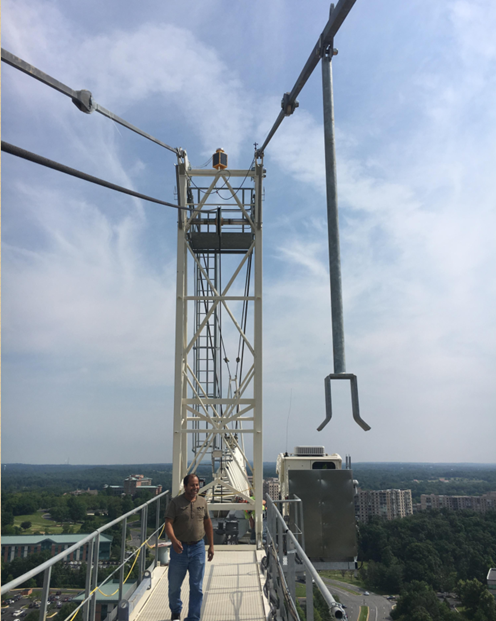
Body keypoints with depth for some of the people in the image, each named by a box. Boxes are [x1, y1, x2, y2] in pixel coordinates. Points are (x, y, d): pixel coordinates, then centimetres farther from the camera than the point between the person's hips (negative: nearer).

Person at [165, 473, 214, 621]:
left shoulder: (202, 502, 3)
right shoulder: (175, 502, -9)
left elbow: (208, 524, 11)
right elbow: (168, 523, -17)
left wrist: (211, 545, 10)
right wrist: (174, 540, -34)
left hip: (198, 548, 2)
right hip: (179, 548, -2)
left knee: (197, 587, 5)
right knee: (174, 585, 14)